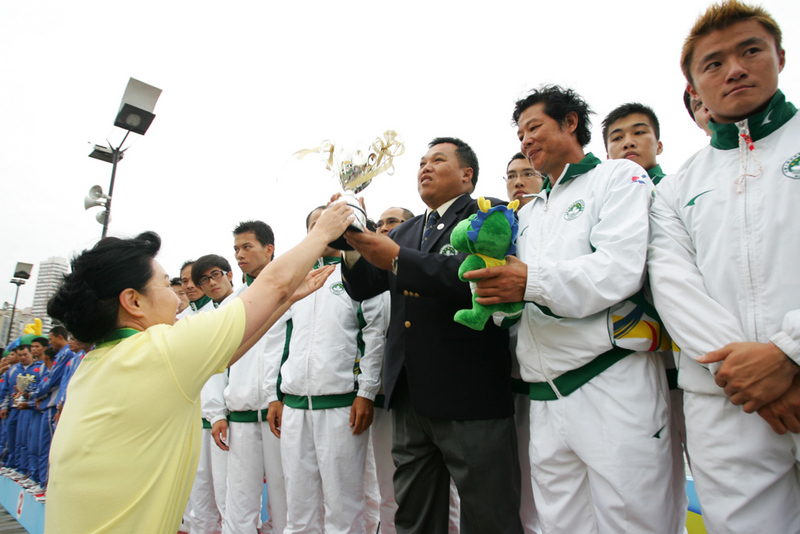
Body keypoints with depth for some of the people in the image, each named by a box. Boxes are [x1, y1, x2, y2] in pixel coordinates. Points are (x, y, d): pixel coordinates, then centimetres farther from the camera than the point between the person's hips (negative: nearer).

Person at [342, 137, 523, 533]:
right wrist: (355, 243, -6)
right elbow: (361, 288, 12)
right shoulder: (405, 232, 17)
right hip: (410, 396, 7)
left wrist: (397, 260, -21)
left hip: (470, 398, -6)